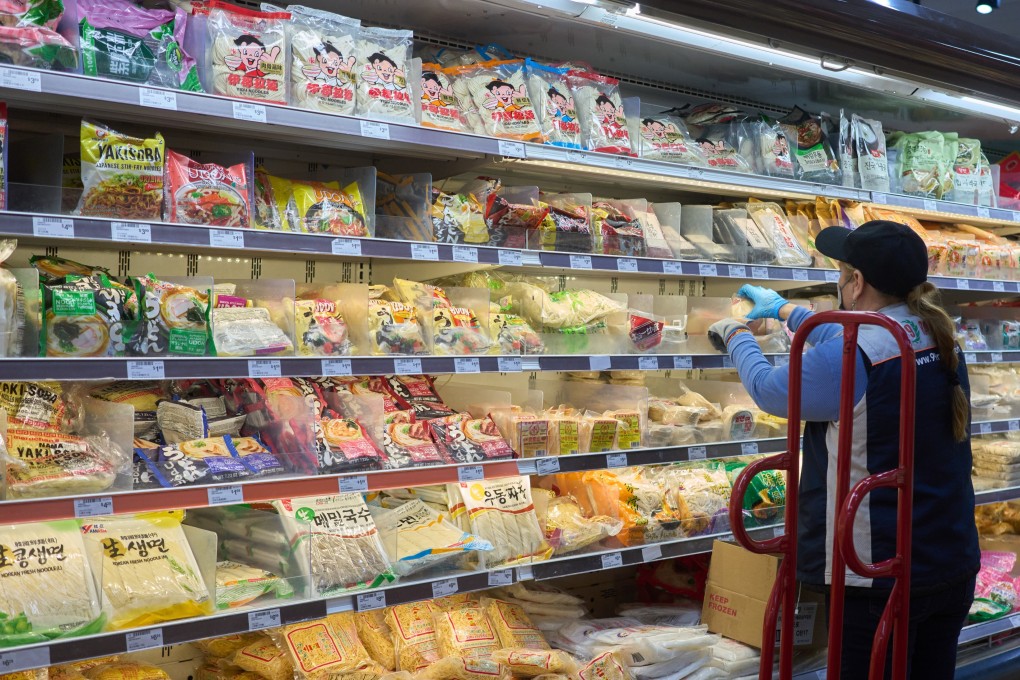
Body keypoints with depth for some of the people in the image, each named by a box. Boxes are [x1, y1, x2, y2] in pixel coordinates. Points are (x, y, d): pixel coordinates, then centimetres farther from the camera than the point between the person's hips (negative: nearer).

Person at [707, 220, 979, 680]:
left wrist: (736, 336, 13)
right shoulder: (940, 339, 3)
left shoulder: (850, 359, -22)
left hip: (880, 577, -8)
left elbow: (768, 390, -6)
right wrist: (785, 310, 32)